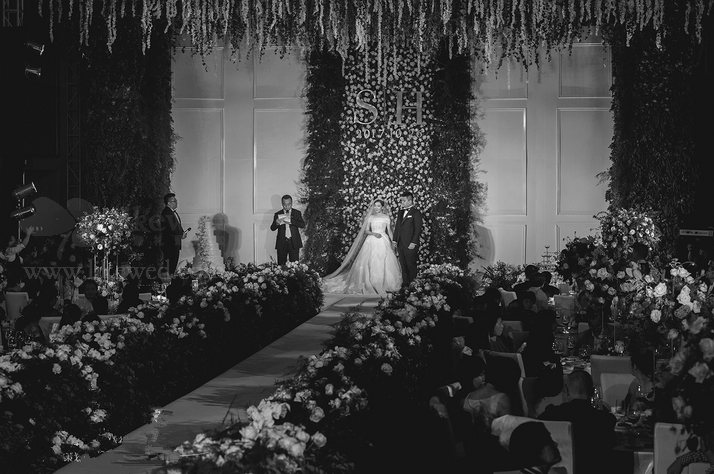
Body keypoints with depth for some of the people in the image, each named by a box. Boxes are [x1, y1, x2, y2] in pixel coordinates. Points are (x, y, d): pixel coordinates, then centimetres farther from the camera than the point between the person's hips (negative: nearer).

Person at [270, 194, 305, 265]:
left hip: (294, 243, -1)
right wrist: (276, 223, -21)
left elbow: (302, 225, -8)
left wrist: (290, 221, -22)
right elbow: (272, 228, 3)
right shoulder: (278, 214, 8)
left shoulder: (297, 213, 6)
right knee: (281, 265, -1)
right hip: (282, 243, 1)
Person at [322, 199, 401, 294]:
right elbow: (366, 231, 6)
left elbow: (389, 231, 8)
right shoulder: (370, 217, 9)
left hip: (383, 242, -1)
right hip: (371, 241, 1)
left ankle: (384, 284, 1)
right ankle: (370, 284, -2)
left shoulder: (386, 217, 6)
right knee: (370, 263, -8)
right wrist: (374, 234, -13)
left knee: (384, 263, -8)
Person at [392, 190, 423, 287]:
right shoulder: (401, 212, 15)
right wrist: (394, 240, 12)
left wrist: (413, 243, -17)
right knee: (403, 265, 9)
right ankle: (405, 283, 16)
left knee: (411, 265, 1)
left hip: (410, 245, -7)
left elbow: (418, 229, -12)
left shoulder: (416, 213, -7)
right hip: (400, 244, 7)